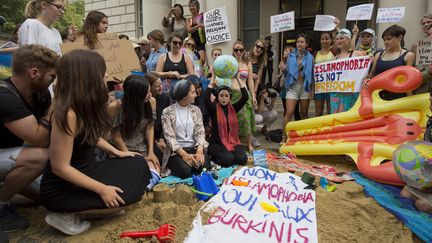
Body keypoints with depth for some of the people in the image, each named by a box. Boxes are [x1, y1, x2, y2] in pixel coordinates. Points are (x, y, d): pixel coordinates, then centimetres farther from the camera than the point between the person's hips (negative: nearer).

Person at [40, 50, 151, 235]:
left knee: (138, 164, 8)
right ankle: (65, 214, -3)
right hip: (61, 187, -9)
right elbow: (60, 167, -26)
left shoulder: (85, 105, -3)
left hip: (85, 170, 9)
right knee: (123, 196, -16)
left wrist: (117, 152, 9)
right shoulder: (67, 113, -29)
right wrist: (101, 189, -23)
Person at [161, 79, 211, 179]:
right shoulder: (167, 112, -4)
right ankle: (175, 165, 5)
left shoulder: (196, 110, 8)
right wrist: (184, 154, -24)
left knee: (205, 168, -24)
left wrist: (199, 151, -19)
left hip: (194, 147, 3)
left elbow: (200, 132, 0)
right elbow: (169, 137, -11)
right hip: (176, 150, -3)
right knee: (185, 171, -29)